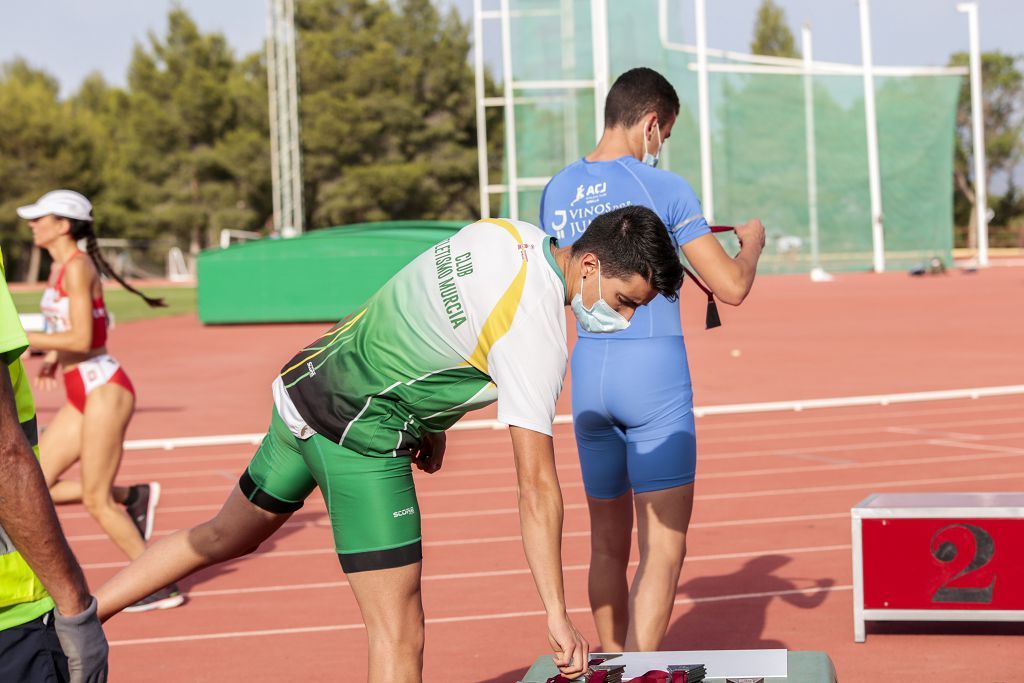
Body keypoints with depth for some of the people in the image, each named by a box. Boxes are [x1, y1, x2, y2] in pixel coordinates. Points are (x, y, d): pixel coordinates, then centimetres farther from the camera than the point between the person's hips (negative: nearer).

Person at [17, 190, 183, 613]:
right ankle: (133, 497, 14)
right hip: (82, 392, 9)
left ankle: (160, 588, 6)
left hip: (103, 388, -9)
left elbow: (81, 339, -22)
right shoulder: (59, 267, 14)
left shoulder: (77, 267, -14)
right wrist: (53, 357, 12)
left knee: (96, 501, -4)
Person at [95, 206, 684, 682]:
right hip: (355, 434, -9)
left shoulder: (509, 232, 1)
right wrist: (558, 615, -20)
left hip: (308, 379, 9)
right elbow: (538, 488, -24)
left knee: (227, 536, 28)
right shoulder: (537, 335, -22)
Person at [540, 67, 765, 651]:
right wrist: (752, 243, 12)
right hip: (654, 370, -6)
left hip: (587, 370, 6)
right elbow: (731, 287, -9)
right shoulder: (663, 188, -9)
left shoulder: (556, 192, 7)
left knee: (608, 544, 15)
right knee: (664, 548, -3)